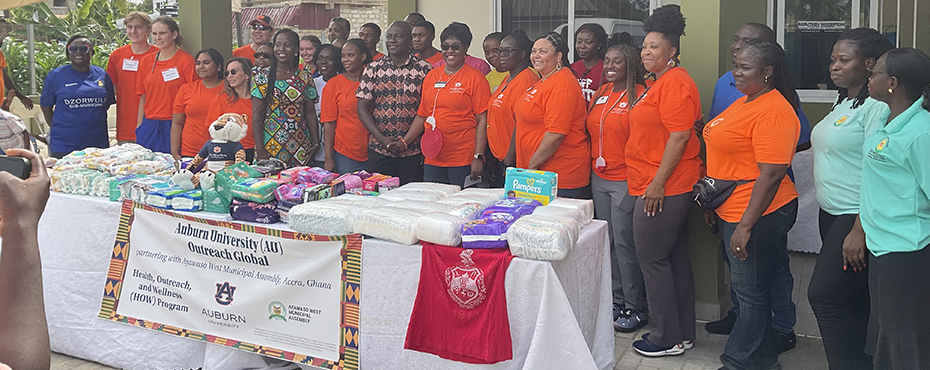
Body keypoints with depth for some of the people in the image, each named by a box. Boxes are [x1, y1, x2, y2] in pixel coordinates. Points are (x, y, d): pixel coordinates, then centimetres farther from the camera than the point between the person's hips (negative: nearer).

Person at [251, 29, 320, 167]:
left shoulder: (305, 77, 7)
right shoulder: (262, 76, 0)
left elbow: (310, 112, 8)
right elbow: (257, 115, -4)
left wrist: (316, 143, 0)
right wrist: (259, 149, -10)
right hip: (270, 147, -2)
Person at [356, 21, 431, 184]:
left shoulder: (423, 70, 2)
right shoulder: (373, 69, 7)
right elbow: (362, 109, 4)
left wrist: (406, 140, -9)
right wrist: (383, 139, -8)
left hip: (412, 151, -1)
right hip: (379, 150, 2)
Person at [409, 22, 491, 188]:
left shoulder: (475, 78, -4)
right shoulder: (431, 76, 13)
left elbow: (482, 121, -7)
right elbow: (422, 115, 19)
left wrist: (478, 157, -14)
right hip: (433, 160, 5)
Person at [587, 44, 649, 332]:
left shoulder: (639, 94, -11)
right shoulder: (601, 93, 12)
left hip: (625, 180, -8)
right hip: (599, 178, 8)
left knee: (624, 243, -4)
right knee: (607, 241, 13)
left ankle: (635, 308, 7)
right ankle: (617, 300, 24)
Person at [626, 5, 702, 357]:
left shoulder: (675, 83, -15)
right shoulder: (660, 83, 18)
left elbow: (679, 137, -21)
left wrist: (657, 183, -21)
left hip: (662, 189, -11)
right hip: (671, 188, 11)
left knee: (652, 258, -4)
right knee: (675, 257, 14)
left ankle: (667, 339, 6)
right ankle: (683, 333, 23)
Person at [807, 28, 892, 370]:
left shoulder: (876, 108, -16)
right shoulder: (843, 103, 14)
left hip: (856, 218, -9)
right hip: (832, 214, 9)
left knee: (824, 295, -8)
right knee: (854, 301, 14)